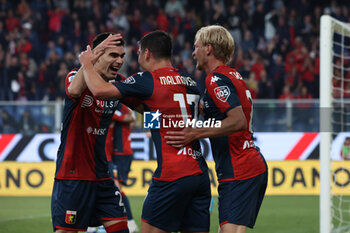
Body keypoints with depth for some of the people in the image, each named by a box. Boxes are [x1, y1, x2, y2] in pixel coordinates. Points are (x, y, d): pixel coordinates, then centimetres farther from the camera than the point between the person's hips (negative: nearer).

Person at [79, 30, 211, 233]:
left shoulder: (149, 80, -6)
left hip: (172, 174, -7)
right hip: (200, 173, 7)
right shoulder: (190, 83, 15)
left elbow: (100, 90, -9)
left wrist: (87, 64, 8)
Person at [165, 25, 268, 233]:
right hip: (256, 167, 10)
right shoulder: (234, 76, 18)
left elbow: (238, 121, -23)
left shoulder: (217, 79, -11)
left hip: (239, 173, -10)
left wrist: (195, 134, -21)